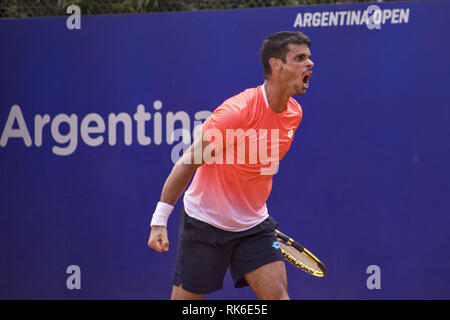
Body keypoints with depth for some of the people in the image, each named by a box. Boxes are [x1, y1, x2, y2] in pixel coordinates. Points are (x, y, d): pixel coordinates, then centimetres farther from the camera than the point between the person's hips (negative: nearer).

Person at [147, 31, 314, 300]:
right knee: (185, 300, 3)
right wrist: (159, 221, -20)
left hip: (254, 226, 5)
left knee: (277, 295, -10)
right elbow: (188, 163, -19)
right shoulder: (236, 111, -23)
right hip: (205, 224, -5)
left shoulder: (294, 113, -1)